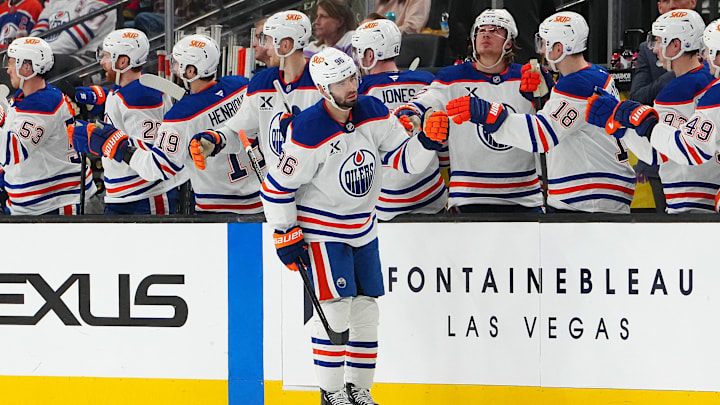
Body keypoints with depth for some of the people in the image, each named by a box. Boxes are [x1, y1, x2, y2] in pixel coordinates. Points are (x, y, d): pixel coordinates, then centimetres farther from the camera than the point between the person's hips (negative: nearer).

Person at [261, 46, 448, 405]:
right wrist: (286, 236, -12)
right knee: (335, 308, -11)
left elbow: (405, 160, 0)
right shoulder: (308, 132, -23)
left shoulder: (373, 113, -5)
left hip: (363, 228, 6)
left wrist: (427, 141, -20)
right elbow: (277, 186, -15)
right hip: (321, 230, -6)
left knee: (365, 308, 8)